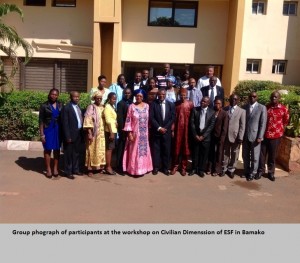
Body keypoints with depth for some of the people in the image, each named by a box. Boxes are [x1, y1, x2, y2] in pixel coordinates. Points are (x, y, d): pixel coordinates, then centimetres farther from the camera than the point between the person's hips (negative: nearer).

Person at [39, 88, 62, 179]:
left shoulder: (60, 105, 5)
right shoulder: (44, 106, -4)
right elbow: (41, 121, -5)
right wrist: (42, 134, -10)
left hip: (58, 129, 3)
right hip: (48, 129, -3)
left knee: (57, 149, 8)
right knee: (47, 149, 4)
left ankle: (55, 168, 19)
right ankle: (48, 169, 12)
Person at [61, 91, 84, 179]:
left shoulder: (79, 107, 13)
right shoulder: (66, 107, -10)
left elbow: (81, 120, 12)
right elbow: (65, 123, -14)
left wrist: (82, 134, 7)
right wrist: (67, 136, -18)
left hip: (79, 134, 7)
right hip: (71, 134, -7)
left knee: (76, 153, 16)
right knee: (69, 154, 3)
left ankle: (75, 169, 28)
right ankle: (68, 172, 13)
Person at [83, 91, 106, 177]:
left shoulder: (103, 107, 10)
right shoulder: (91, 107, -7)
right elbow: (88, 120, -13)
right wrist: (89, 133, -19)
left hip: (102, 133, 5)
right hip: (93, 133, -5)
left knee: (101, 150, 10)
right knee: (92, 150, 1)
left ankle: (100, 166, 22)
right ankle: (90, 169, 8)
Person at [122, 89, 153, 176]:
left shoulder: (146, 106, 3)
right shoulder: (131, 106, -7)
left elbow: (147, 119, 9)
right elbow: (128, 121, -8)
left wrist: (147, 131, 8)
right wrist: (129, 133, -13)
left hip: (144, 133, 4)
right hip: (135, 133, -3)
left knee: (144, 150, 10)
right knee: (135, 151, 3)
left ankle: (143, 168, 22)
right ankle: (134, 169, 12)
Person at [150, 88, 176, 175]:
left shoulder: (171, 104, 6)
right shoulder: (153, 104, 0)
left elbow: (172, 118, 1)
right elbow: (151, 118, -6)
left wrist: (165, 128, -9)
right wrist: (159, 128, -13)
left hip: (167, 131, 1)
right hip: (156, 131, -1)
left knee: (166, 150, 4)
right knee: (156, 149, 3)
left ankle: (165, 168, 14)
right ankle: (156, 167, 12)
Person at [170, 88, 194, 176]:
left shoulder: (190, 104, 0)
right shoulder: (175, 104, 2)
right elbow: (173, 117, 2)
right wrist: (172, 129, -2)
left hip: (187, 129, 0)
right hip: (177, 128, 1)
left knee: (185, 148, 5)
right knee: (176, 147, 6)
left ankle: (183, 167, 16)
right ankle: (175, 166, 19)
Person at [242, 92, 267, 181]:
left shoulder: (262, 108, -3)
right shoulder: (244, 107, 6)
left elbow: (263, 123, -6)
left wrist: (260, 137, -12)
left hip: (255, 136, -3)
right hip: (245, 136, 3)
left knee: (254, 156, 5)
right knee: (245, 156, 11)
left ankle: (252, 173, 20)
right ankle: (246, 171, 27)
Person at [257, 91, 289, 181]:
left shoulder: (284, 109, -4)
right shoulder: (265, 107, -1)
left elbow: (285, 121, 10)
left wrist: (280, 130, 10)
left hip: (276, 136, -1)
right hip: (264, 134, 1)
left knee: (272, 155, 10)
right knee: (262, 154, 6)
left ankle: (271, 172, 23)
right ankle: (260, 171, 20)